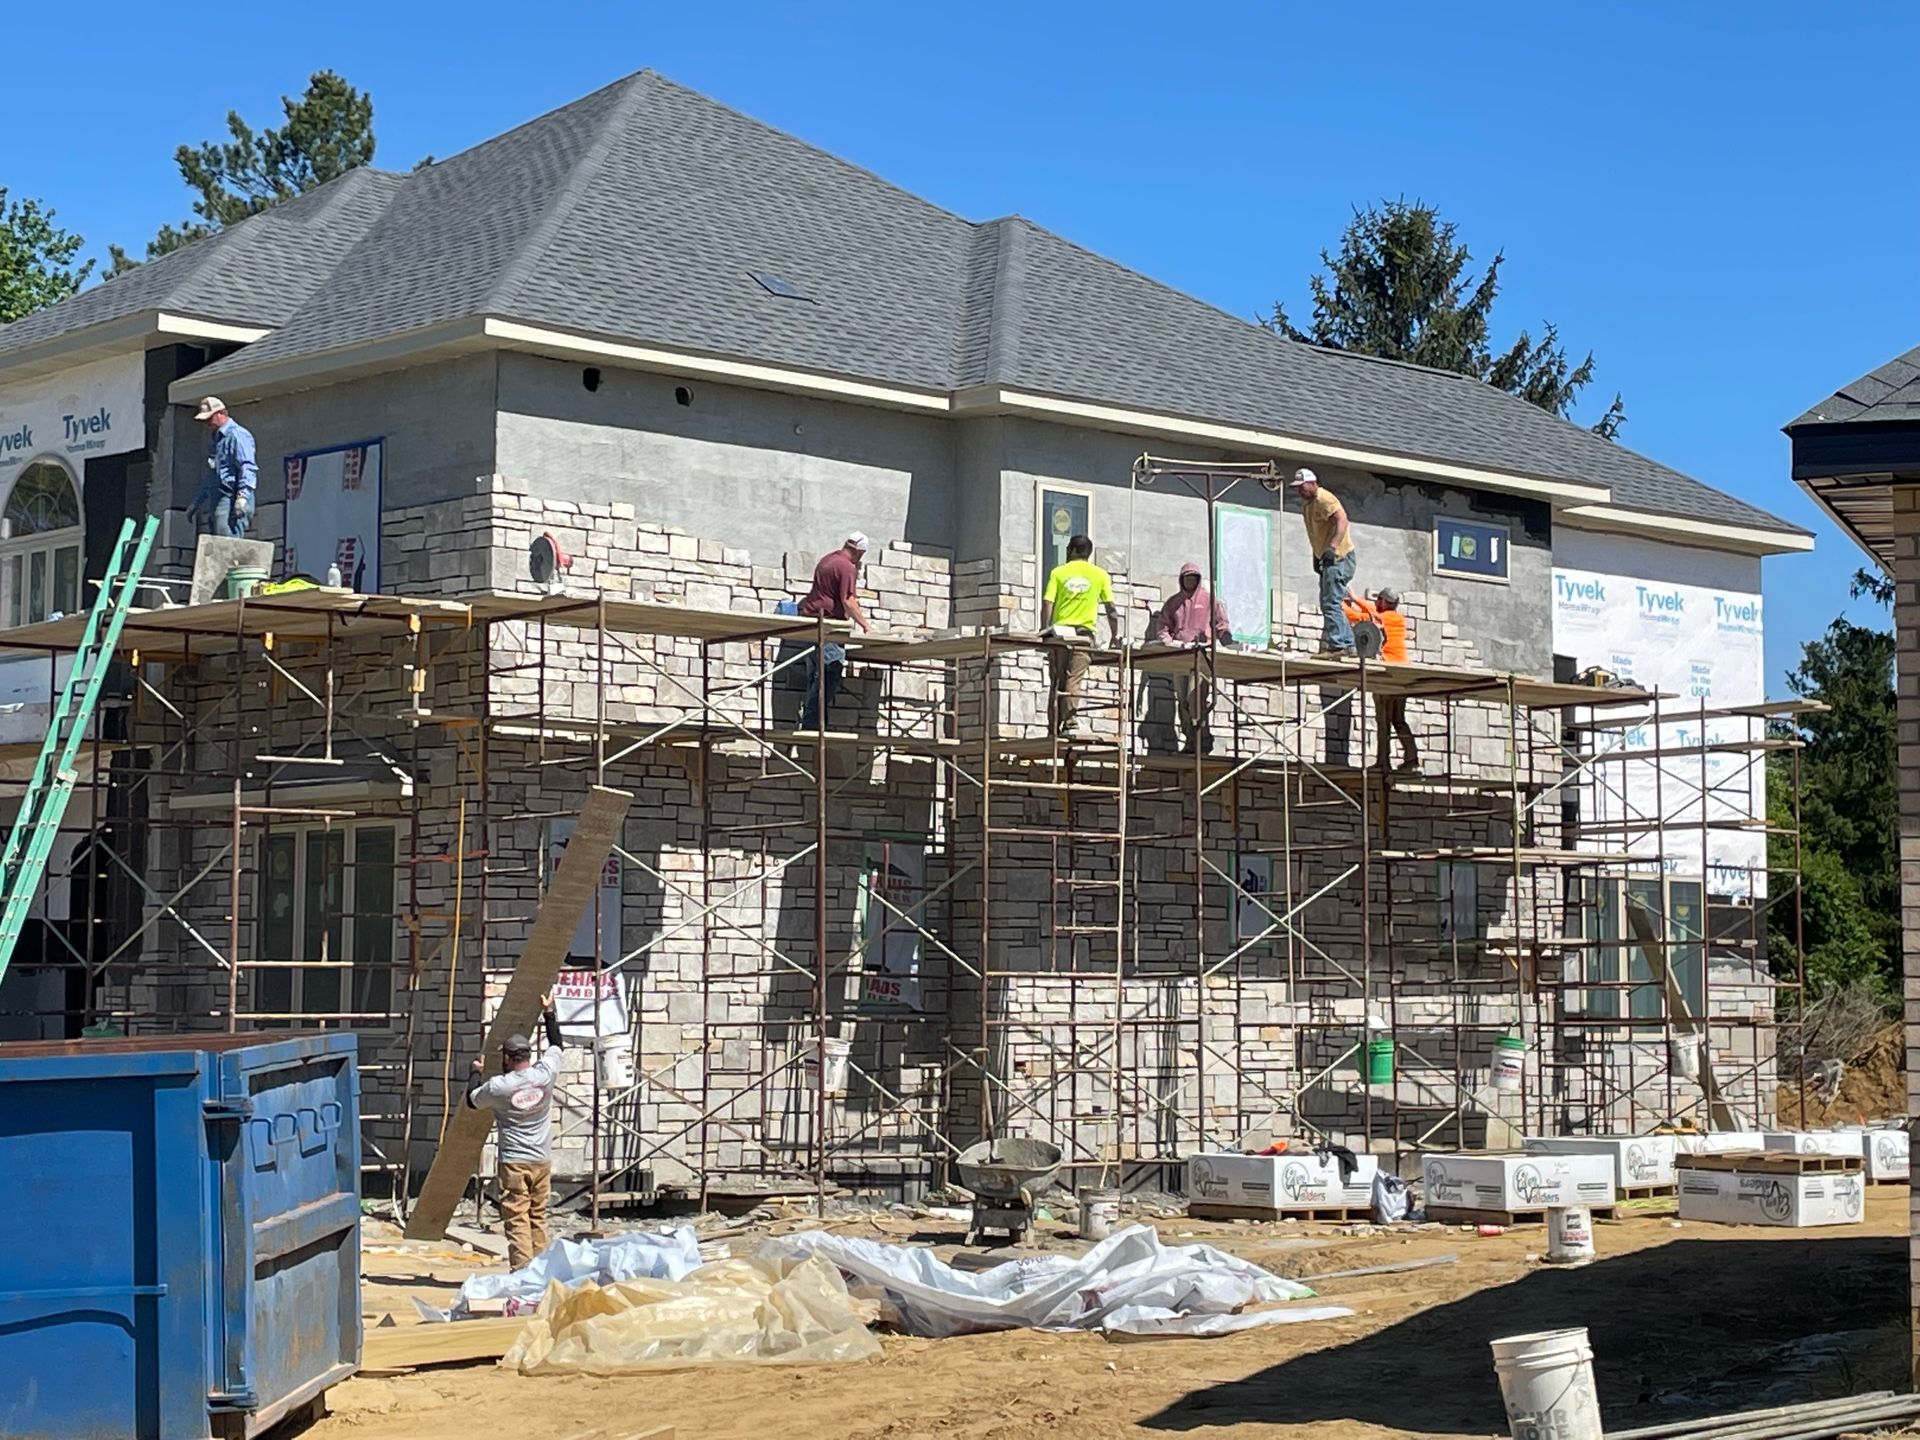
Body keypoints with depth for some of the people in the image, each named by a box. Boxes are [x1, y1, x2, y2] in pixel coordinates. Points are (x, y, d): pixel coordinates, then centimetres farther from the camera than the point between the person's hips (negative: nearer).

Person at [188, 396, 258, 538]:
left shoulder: (237, 435, -4)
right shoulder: (214, 438, 26)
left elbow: (247, 468, -15)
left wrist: (243, 496, -27)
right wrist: (196, 502, 32)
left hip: (232, 499, -9)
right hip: (215, 500, 9)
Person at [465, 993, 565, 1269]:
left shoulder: (498, 1086, -11)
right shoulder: (545, 1074, -4)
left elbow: (472, 1100, 10)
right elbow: (555, 1043, 16)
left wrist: (477, 1073, 27)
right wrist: (548, 1012, 28)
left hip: (514, 1163, -4)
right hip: (542, 1161, 4)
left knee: (517, 1220, -5)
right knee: (538, 1218, 12)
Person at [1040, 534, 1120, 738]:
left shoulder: (1058, 573, 4)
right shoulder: (1100, 575, 5)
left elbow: (1047, 605, -3)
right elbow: (1110, 608, 6)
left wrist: (1044, 632, 3)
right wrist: (1116, 635, 14)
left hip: (1060, 632, 0)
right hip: (1083, 633, 0)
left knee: (1058, 682, 7)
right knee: (1073, 681, -4)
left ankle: (1056, 727, 6)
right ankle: (1070, 723, -17)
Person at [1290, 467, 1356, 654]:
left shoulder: (1324, 499, -14)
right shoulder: (1306, 504, 16)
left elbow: (1341, 521, -27)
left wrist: (1332, 547, -37)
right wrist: (1316, 556, 22)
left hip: (1340, 557, -11)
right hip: (1329, 559, 11)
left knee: (1330, 603, -16)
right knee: (1328, 604, 13)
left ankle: (1337, 645, -18)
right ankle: (1348, 644, 15)